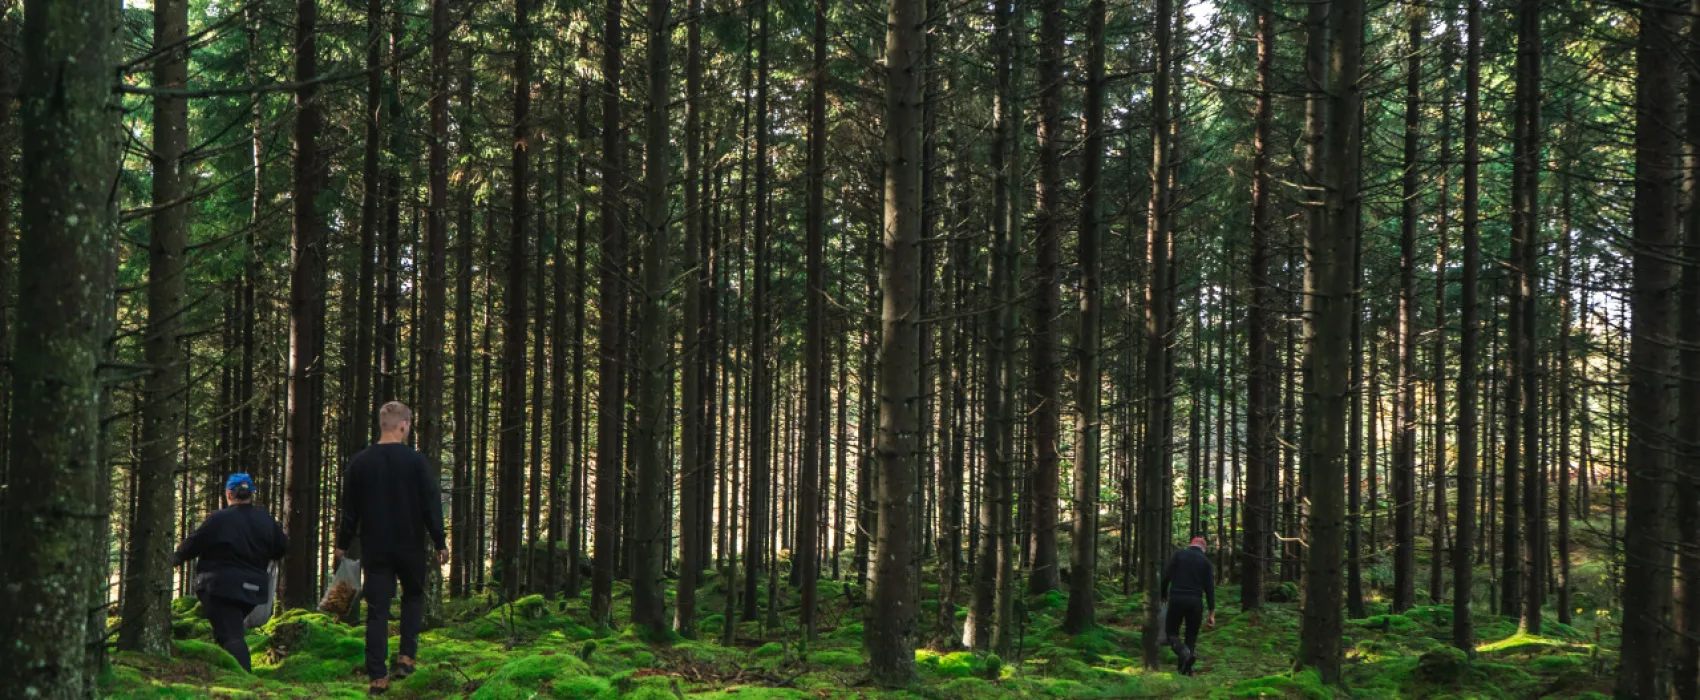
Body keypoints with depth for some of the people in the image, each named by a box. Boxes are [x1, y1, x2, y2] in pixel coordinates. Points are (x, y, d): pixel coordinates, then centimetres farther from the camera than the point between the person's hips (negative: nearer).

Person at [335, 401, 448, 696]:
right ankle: (407, 656, 8)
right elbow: (431, 505, -7)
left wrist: (343, 544, 17)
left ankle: (377, 677, -2)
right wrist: (440, 543, 1)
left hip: (374, 550, 2)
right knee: (413, 597, 21)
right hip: (410, 547, -2)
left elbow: (348, 508, 7)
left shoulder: (360, 462, 1)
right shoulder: (414, 460, -9)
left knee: (377, 611, 2)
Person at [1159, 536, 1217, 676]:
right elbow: (1210, 588, 4)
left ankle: (1183, 652, -20)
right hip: (1195, 602, 1)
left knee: (1172, 632, 10)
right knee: (1192, 635, 13)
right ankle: (1186, 669, 0)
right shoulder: (1205, 561, 7)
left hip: (1176, 600, -1)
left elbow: (1165, 576, -2)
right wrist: (1212, 612, 6)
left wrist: (1162, 595, 10)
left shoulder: (1179, 555, 5)